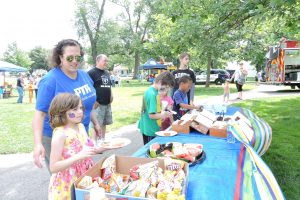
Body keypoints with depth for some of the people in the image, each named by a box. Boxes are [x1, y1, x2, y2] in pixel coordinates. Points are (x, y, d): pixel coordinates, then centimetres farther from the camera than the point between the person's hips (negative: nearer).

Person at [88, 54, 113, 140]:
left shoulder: (107, 73, 16)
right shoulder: (92, 72, -10)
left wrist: (111, 96, 10)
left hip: (107, 103, 8)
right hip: (98, 104, -8)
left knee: (104, 124, 15)